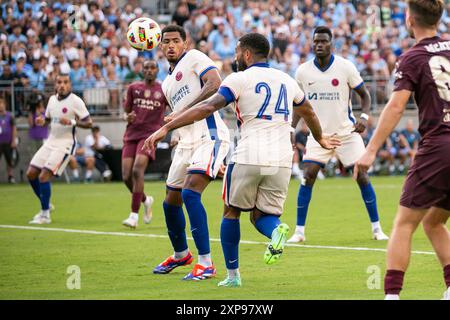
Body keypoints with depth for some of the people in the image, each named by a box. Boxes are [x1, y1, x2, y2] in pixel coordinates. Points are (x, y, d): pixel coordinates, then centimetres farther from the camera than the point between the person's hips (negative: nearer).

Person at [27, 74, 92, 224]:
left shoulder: (75, 101, -11)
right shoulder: (52, 99, 9)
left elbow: (88, 123, -11)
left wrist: (72, 122, -27)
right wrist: (42, 121, -1)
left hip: (65, 144, -7)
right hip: (51, 142, 7)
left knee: (44, 176, -16)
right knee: (31, 174, 3)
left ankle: (45, 214, -4)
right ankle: (46, 205, 22)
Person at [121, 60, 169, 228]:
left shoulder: (164, 91, 5)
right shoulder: (133, 88, 11)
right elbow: (126, 111, 17)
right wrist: (128, 117, -6)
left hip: (150, 134, -4)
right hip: (132, 134, 4)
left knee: (137, 170, -24)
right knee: (126, 177, -4)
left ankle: (134, 215, -21)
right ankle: (145, 200, 28)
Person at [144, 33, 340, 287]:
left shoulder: (240, 79, -1)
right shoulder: (287, 80, 16)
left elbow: (208, 107, -12)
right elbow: (308, 112, 33)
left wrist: (166, 128, -13)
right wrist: (320, 139, 53)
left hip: (248, 158, -4)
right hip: (282, 161, 4)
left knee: (232, 212, 17)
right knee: (261, 216, 14)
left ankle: (233, 275, 16)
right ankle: (276, 230, -21)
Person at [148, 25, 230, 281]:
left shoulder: (194, 58, -2)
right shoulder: (168, 83, 23)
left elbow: (215, 84, -19)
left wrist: (184, 111, -24)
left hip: (209, 136, -9)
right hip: (187, 142, 9)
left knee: (190, 193, -24)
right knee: (171, 202, 14)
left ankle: (206, 263, -23)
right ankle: (181, 255, 38)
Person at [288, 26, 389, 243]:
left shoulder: (345, 67, -8)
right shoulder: (303, 72, -1)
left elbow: (364, 94, 1)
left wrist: (364, 117, -17)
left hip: (346, 132, -1)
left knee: (362, 177, -4)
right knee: (307, 177, -10)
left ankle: (376, 228, 8)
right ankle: (299, 231, -2)